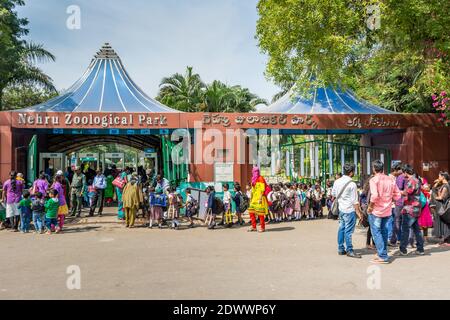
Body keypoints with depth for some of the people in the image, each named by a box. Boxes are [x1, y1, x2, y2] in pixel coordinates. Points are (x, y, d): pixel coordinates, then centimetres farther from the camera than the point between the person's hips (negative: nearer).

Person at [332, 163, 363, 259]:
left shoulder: (337, 181, 4)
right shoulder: (352, 184, -16)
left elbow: (333, 194, 16)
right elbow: (355, 201, -15)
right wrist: (358, 212, -10)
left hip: (341, 208, 7)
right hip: (349, 210, -7)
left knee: (341, 228, 13)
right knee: (348, 230, -1)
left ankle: (340, 249, 21)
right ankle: (349, 250, 6)